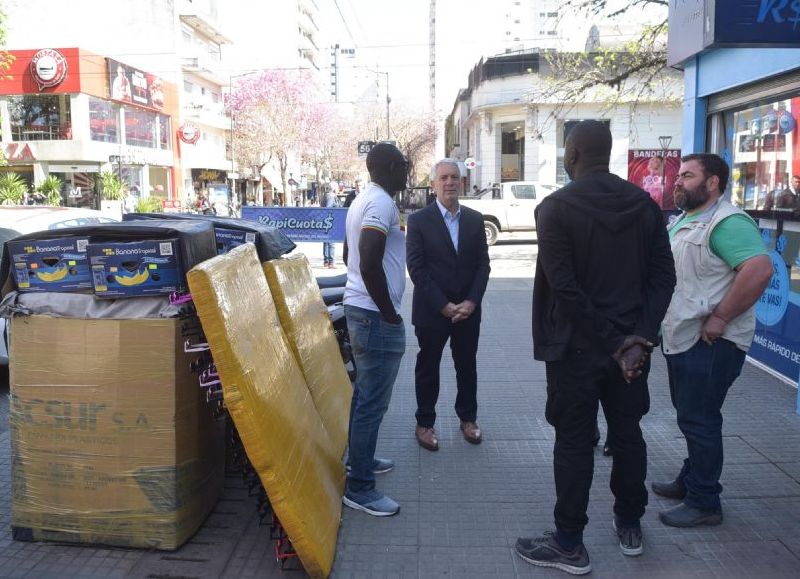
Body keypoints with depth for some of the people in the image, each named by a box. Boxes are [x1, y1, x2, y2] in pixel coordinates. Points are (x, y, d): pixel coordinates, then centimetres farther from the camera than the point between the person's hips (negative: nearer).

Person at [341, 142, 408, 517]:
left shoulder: (363, 200, 15)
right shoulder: (382, 203, -17)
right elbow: (370, 265, -29)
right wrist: (390, 313, -19)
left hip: (358, 308, 11)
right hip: (376, 316, -11)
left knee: (364, 394, 21)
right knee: (373, 401, -4)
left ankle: (361, 459, 36)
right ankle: (359, 487, 5)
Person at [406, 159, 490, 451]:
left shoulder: (475, 219, 5)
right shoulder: (419, 220, -6)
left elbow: (483, 264, 3)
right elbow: (416, 268, -11)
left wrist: (471, 302, -10)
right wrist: (443, 305, -15)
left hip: (468, 310, 3)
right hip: (431, 311, -3)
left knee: (467, 366, 15)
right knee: (428, 368, 10)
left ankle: (468, 418, 33)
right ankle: (424, 423, 25)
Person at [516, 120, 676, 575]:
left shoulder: (556, 207, -12)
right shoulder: (645, 204, 4)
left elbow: (564, 287, -19)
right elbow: (663, 276, -2)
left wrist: (611, 343, -14)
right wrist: (639, 336, -7)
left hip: (576, 346, -5)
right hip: (631, 344, 5)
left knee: (574, 443, 4)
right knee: (628, 434, 18)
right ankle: (630, 526, 34)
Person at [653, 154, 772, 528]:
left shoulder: (727, 223, -18)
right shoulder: (683, 220, 13)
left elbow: (759, 270, -31)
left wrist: (719, 318, -26)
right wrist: (663, 321, 14)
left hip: (710, 343, -9)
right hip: (681, 339, 10)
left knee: (699, 421, -1)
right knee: (690, 416, 19)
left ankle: (703, 503, 13)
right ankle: (690, 481, 34)